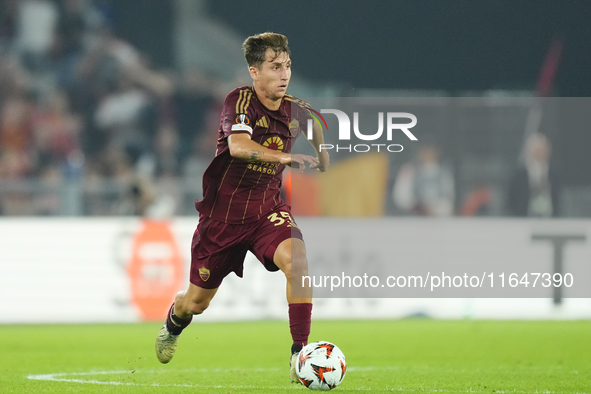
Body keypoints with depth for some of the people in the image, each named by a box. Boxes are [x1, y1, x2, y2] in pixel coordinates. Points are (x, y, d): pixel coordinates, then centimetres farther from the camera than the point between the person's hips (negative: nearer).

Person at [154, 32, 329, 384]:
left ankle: (300, 355, -28)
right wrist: (287, 157, -47)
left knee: (296, 260, -30)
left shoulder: (297, 110, -1)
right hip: (223, 213, -3)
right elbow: (238, 146, -38)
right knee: (196, 301, 11)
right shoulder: (241, 101, -17)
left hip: (268, 210, 3)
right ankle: (173, 325, 50)